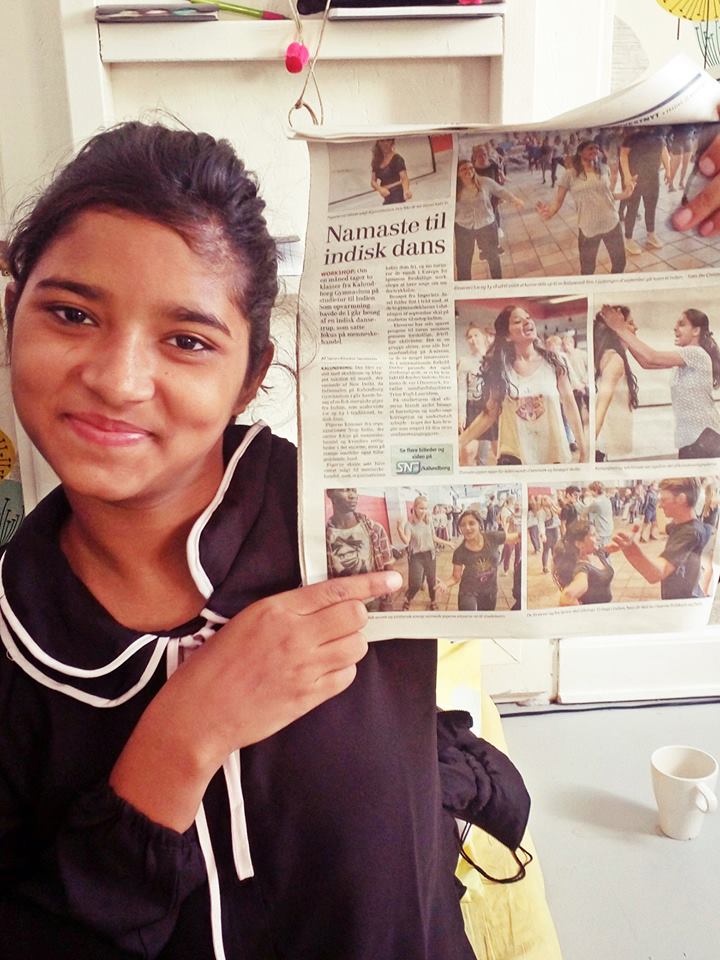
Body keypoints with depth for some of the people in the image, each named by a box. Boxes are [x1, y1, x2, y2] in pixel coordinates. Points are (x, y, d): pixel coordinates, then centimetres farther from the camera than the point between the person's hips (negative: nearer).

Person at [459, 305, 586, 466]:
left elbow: (569, 405, 4)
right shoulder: (499, 369, 0)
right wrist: (459, 442, -8)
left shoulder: (552, 362, 0)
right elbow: (489, 414, 1)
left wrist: (583, 449, 5)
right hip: (514, 456, 0)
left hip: (554, 454, 0)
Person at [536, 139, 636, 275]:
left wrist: (624, 194, 2)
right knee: (587, 270, 8)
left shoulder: (604, 169, 4)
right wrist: (550, 212, -28)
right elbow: (559, 200, -8)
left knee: (620, 263, 15)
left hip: (612, 224, 4)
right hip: (588, 229, -4)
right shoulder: (569, 174, -8)